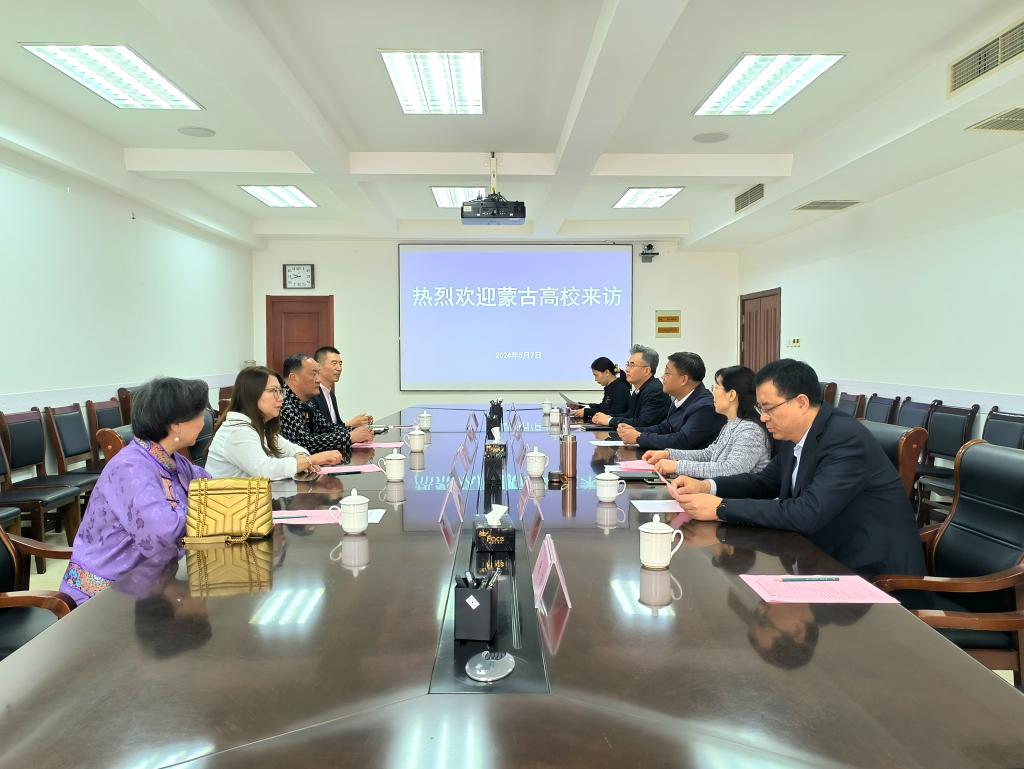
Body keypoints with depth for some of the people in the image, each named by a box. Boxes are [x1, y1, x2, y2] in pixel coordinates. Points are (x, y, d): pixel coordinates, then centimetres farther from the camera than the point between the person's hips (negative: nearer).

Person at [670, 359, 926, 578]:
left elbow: (808, 514, -32)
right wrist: (706, 486, -3)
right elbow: (765, 482, 15)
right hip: (827, 556, 7)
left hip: (872, 569, -7)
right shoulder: (795, 435, 1)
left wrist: (721, 508, -28)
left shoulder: (846, 439, -24)